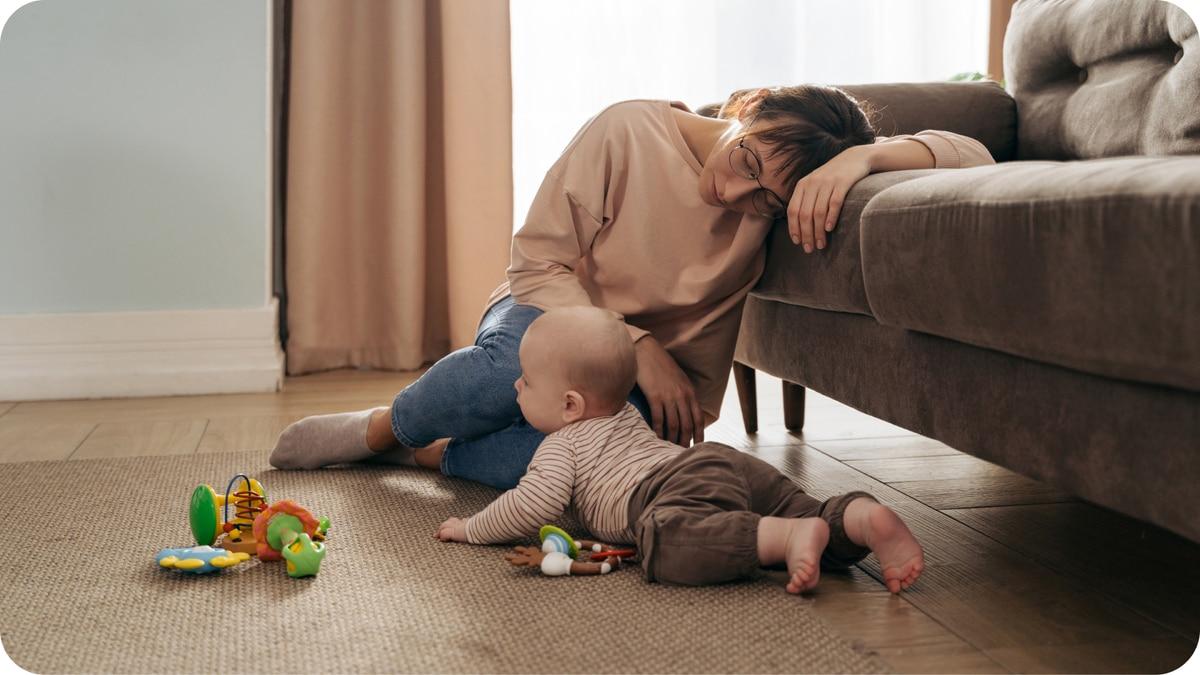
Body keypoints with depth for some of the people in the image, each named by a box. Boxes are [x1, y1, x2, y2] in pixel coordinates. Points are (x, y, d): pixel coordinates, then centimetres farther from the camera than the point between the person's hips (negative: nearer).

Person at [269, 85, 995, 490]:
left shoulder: (777, 194, -14)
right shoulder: (629, 133, -20)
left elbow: (971, 155, -19)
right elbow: (539, 262, -16)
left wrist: (863, 154, -39)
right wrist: (642, 350, -26)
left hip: (644, 390, 2)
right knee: (516, 362, -41)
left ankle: (420, 452, -11)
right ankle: (379, 426, -9)